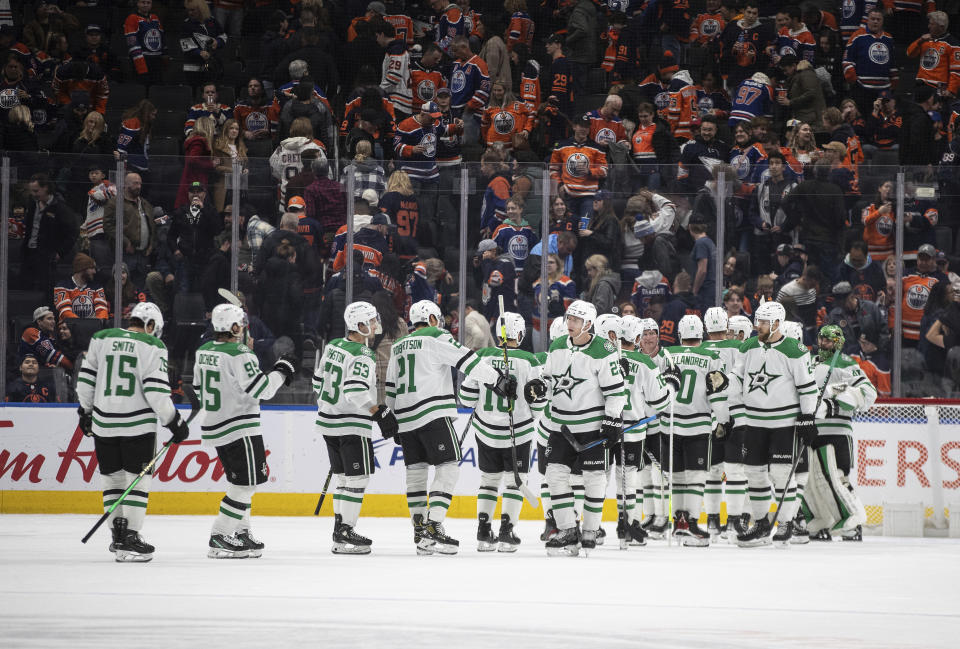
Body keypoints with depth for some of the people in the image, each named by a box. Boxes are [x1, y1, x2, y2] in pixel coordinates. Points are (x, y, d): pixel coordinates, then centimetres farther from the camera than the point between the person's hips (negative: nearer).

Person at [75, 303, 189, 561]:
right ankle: (130, 539, -3)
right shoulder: (152, 347, -6)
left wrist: (85, 411, 22)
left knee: (112, 477, 15)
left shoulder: (101, 339, 6)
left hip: (104, 423, 4)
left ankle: (118, 532, 18)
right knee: (137, 479, 1)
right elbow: (156, 390, -12)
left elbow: (86, 378, 10)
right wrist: (174, 421, -4)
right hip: (138, 424, -4)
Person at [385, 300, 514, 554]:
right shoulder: (436, 338, -3)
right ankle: (432, 528, -18)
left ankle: (420, 531, 16)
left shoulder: (398, 347, 19)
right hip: (433, 415, -8)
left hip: (406, 418, 8)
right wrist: (498, 381, -7)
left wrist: (392, 420, 31)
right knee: (448, 468, -8)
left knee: (415, 471, 15)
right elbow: (467, 362, -10)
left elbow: (391, 388, 23)